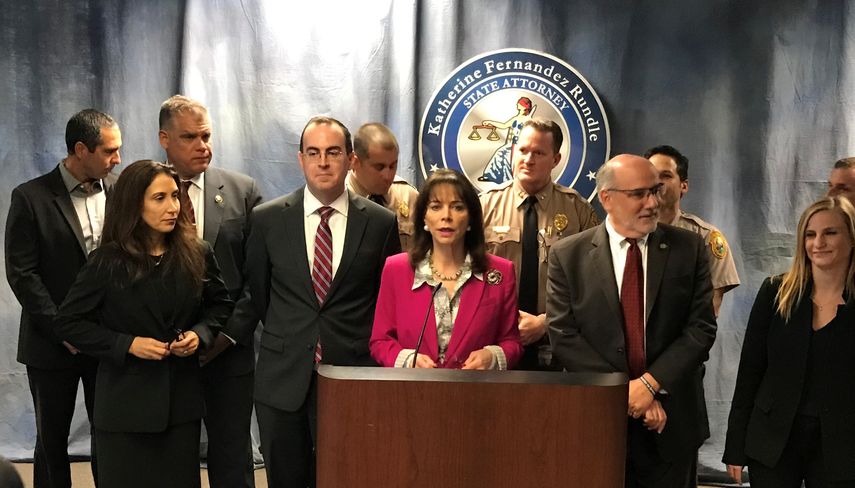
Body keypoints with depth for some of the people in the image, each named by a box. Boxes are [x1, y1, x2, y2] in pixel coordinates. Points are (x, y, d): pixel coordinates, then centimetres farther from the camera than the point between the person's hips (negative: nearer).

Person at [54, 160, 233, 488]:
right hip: (126, 402, -2)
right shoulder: (108, 262, -8)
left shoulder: (197, 254, -1)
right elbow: (68, 322, -5)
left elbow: (220, 304, 13)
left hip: (182, 399, 2)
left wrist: (199, 333, -7)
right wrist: (127, 344, -15)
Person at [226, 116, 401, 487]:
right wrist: (284, 338, 9)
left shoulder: (381, 223, -1)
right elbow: (257, 293, 11)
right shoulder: (267, 219, 1)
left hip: (353, 379, -1)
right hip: (283, 381, 1)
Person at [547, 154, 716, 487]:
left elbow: (702, 327, -4)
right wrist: (624, 393, -13)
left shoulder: (689, 248, 1)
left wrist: (650, 384, -14)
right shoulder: (567, 256, -2)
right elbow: (563, 336, -7)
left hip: (671, 423, 1)